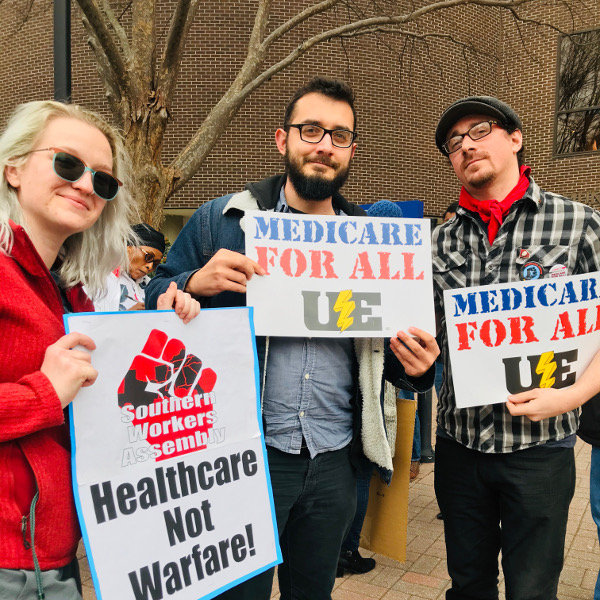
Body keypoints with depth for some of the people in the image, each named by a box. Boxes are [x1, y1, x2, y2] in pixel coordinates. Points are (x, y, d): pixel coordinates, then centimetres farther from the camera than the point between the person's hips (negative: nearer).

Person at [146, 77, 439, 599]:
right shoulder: (221, 220, -2)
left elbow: (387, 348, 14)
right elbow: (155, 303, -1)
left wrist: (417, 365, -8)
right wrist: (196, 283, -22)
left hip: (334, 461, 4)